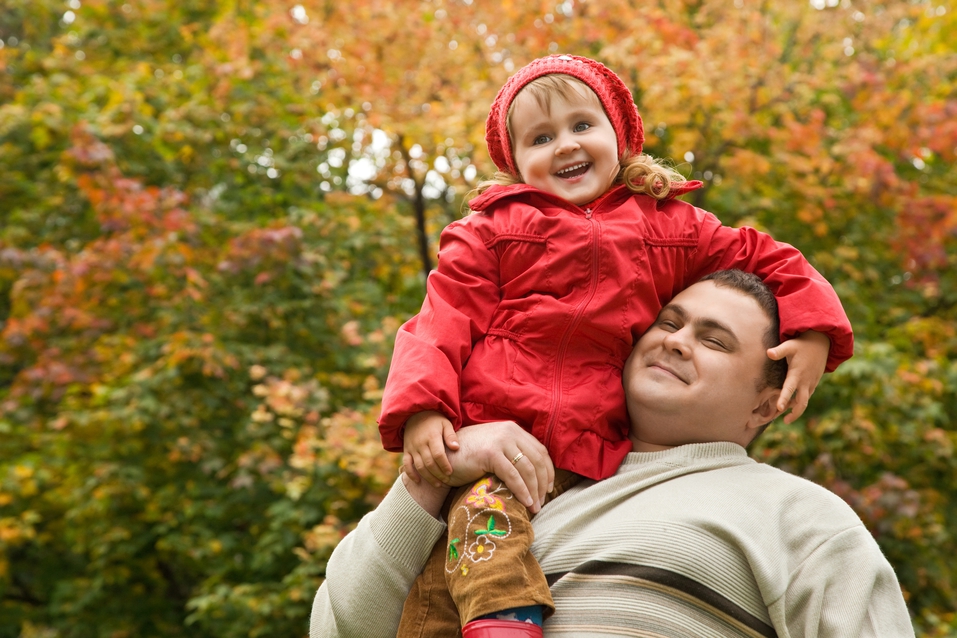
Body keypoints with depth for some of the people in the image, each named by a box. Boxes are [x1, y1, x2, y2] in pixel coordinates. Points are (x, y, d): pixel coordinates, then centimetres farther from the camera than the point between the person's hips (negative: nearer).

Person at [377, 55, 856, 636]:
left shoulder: (667, 226, 18)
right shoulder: (493, 230, 13)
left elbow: (768, 260, 23)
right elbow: (444, 321, 5)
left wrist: (812, 333, 6)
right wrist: (420, 409, -11)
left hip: (591, 458, 1)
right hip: (485, 440, -1)